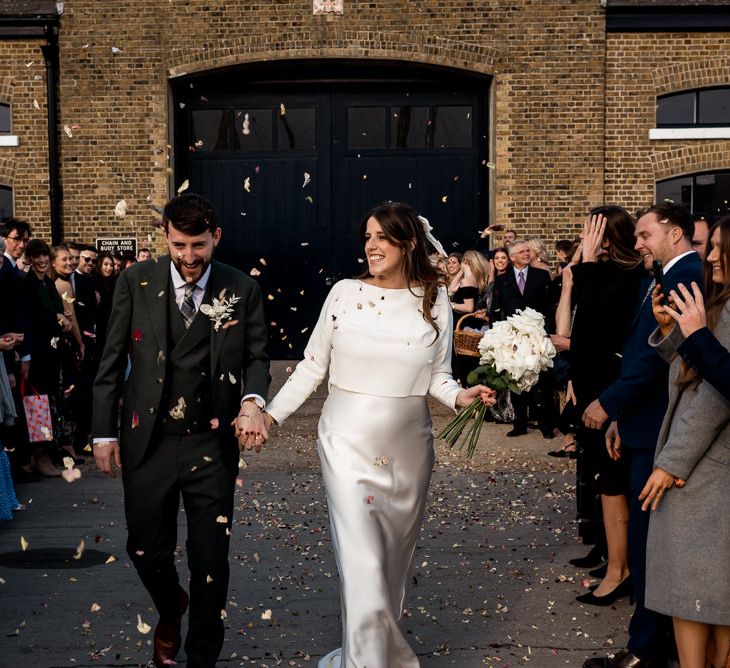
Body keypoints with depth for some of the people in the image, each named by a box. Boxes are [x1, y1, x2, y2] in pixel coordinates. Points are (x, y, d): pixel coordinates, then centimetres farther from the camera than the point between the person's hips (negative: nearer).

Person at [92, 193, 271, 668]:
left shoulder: (243, 290, -3)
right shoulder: (136, 282, -3)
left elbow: (257, 357, 4)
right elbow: (112, 361, 2)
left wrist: (252, 400, -17)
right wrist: (104, 432, 1)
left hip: (212, 445, 0)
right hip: (148, 442, 1)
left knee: (210, 559, 7)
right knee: (146, 550, 12)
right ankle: (170, 610, 46)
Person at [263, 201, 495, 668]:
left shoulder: (435, 300, 2)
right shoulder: (345, 293, -2)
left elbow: (438, 375, 8)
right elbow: (312, 368, 3)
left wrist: (460, 396, -12)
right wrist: (271, 415, -4)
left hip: (409, 449, 2)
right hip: (349, 443, -2)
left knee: (394, 560, 13)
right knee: (362, 564, -7)